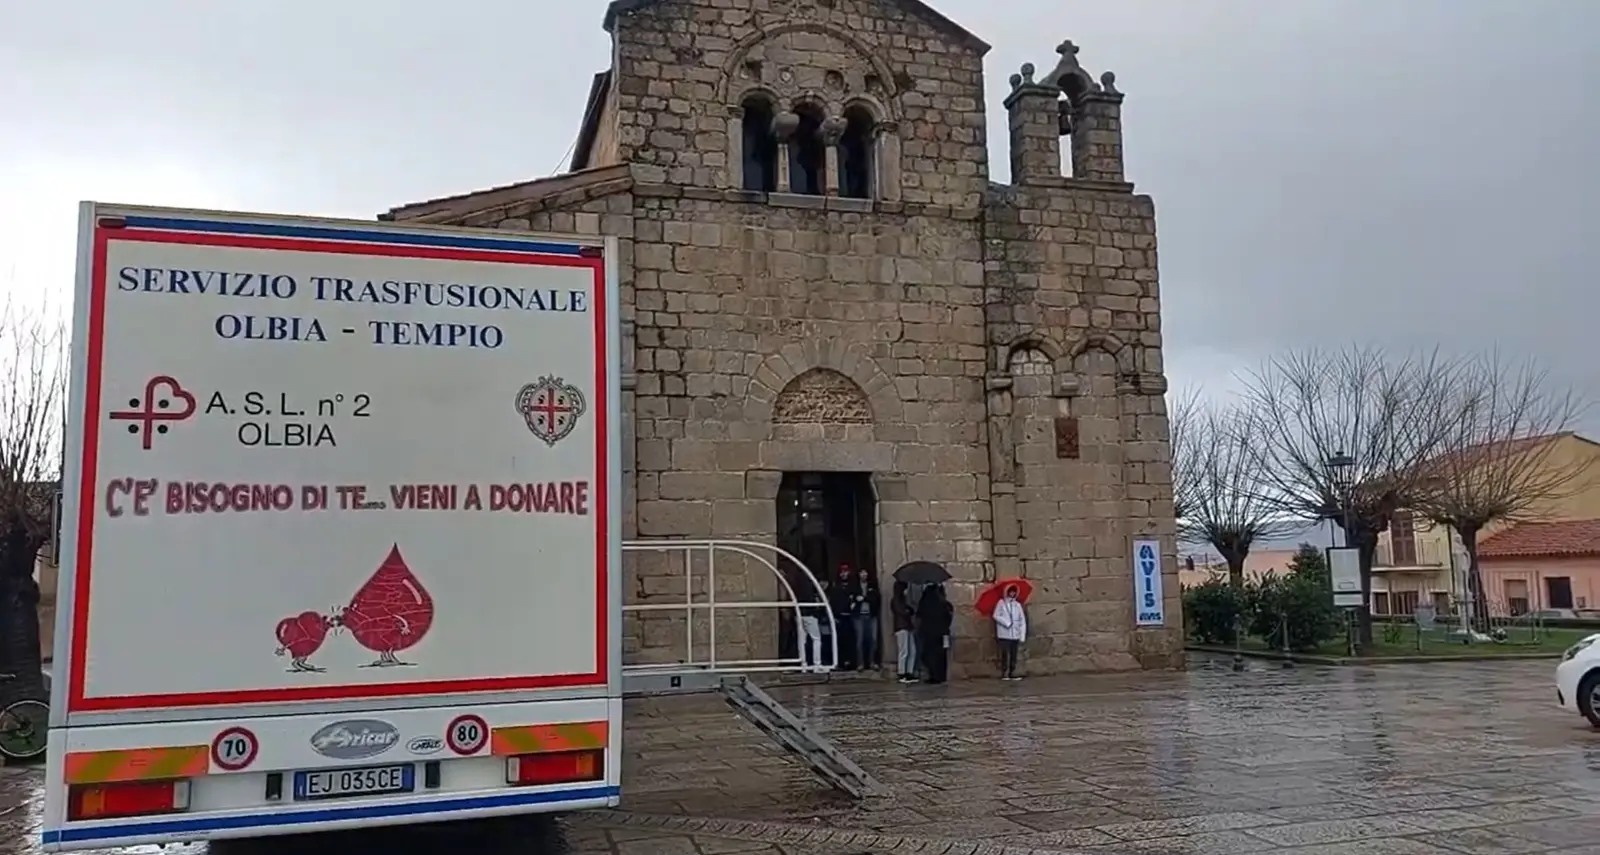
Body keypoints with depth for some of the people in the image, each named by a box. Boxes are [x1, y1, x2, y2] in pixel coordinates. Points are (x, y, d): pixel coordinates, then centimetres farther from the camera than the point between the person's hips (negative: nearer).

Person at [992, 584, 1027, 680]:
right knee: (1005, 654, -5)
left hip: (1015, 635, 4)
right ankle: (1004, 674, 0)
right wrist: (1007, 623, -15)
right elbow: (996, 615, -10)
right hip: (1004, 634, -4)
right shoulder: (1001, 603, 0)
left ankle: (1012, 673, 14)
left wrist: (1022, 636, 1)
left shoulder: (1017, 605, 7)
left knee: (1014, 655, 7)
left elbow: (1022, 621, 7)